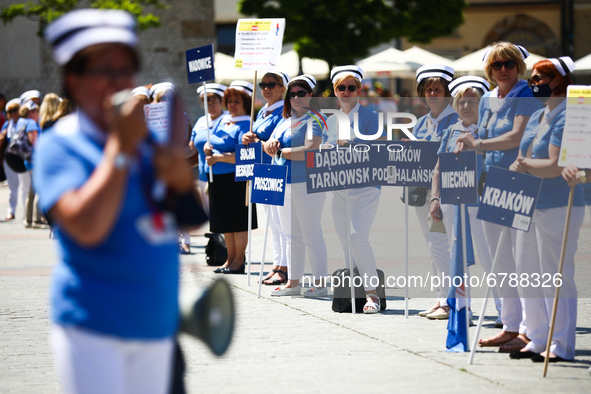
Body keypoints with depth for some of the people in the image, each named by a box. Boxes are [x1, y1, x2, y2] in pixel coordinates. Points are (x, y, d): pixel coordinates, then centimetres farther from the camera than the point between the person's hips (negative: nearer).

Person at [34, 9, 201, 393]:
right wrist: (121, 147, -20)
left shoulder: (147, 137, 11)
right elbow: (87, 227, -24)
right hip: (92, 328, -6)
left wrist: (182, 180, -7)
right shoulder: (59, 145, -8)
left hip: (157, 324, 7)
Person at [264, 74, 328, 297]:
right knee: (291, 235, 11)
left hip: (307, 184, -8)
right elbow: (270, 148, 16)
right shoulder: (286, 120, 17)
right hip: (284, 184, 8)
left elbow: (310, 151, -22)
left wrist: (282, 152, -14)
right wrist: (271, 144, -8)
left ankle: (320, 283, -1)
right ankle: (293, 282, 17)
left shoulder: (314, 120, -9)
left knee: (311, 234, -5)